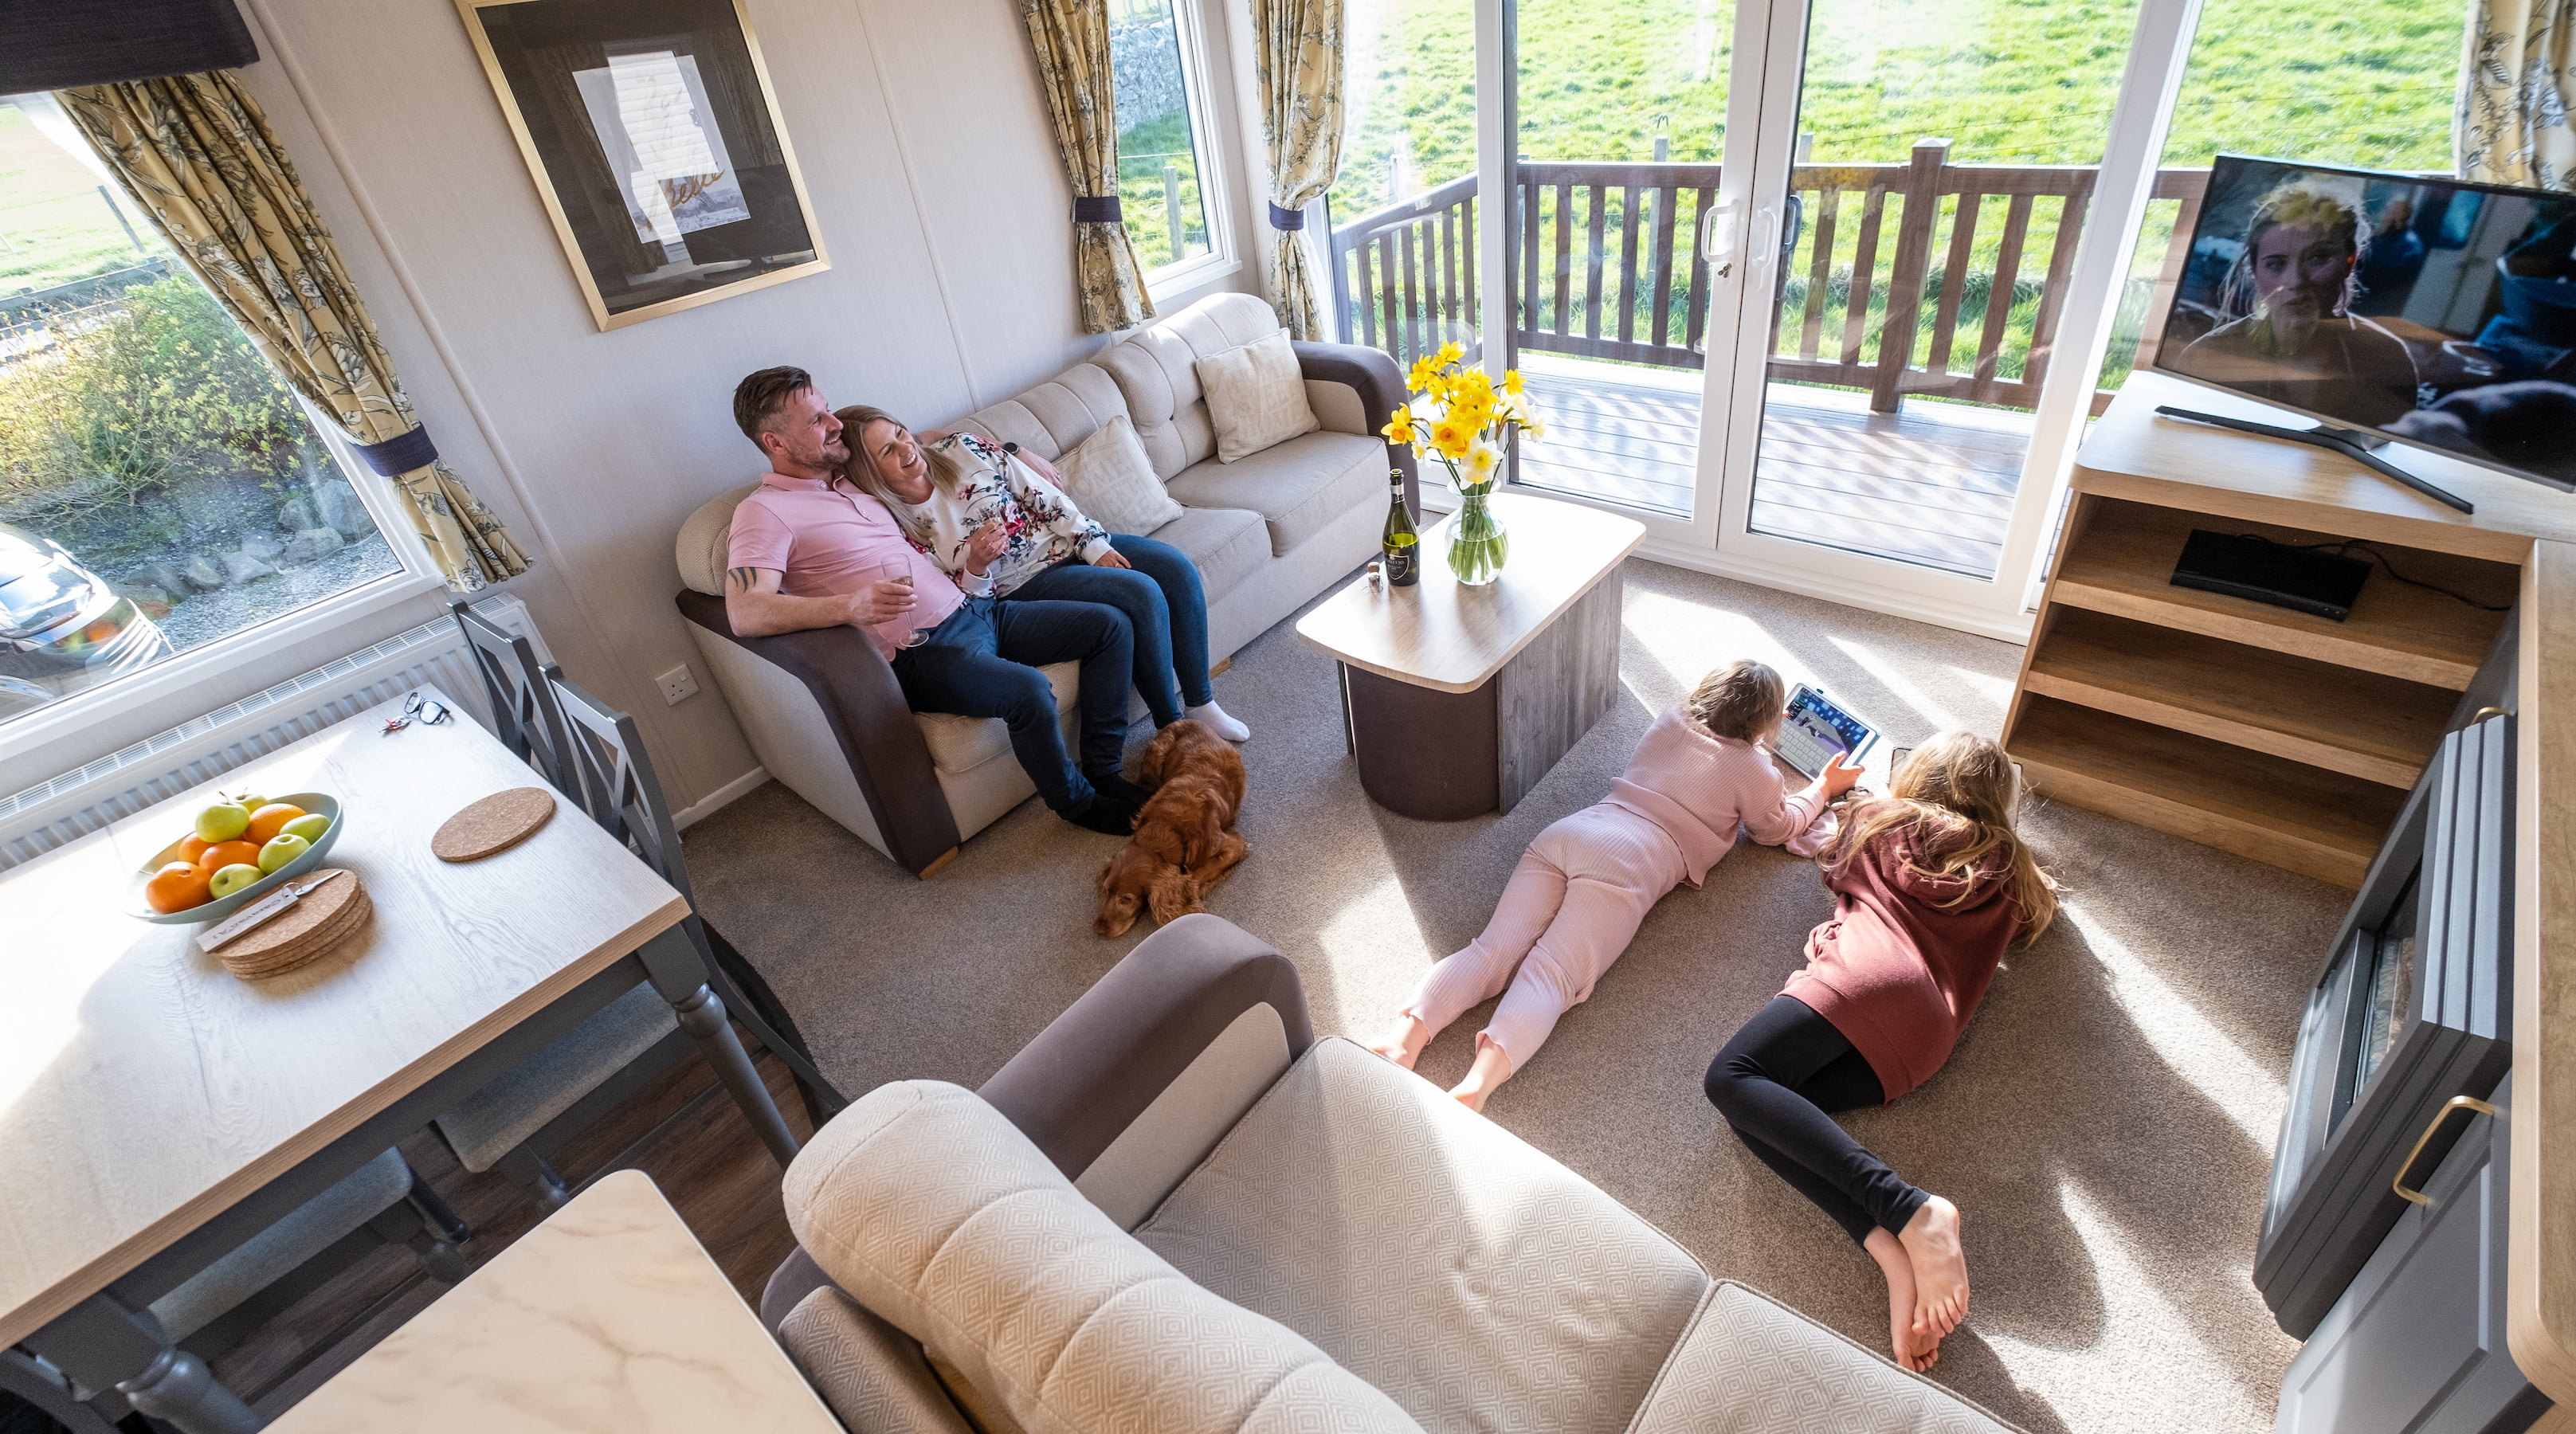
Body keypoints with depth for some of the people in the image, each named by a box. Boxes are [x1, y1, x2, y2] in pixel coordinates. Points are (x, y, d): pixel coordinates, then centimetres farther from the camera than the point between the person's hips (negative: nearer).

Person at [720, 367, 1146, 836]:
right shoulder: (764, 512, -6)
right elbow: (744, 613, -21)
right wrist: (851, 606, -37)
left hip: (972, 608, 9)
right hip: (922, 652, -9)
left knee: (1111, 625, 1)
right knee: (1029, 691, -33)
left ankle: (1103, 773, 3)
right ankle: (1077, 802, -5)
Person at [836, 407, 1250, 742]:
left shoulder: (960, 449, -5)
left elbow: (1043, 495, -1)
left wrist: (1094, 545, -9)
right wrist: (975, 566, -30)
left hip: (1065, 540, 6)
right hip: (1024, 584, -5)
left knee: (1177, 567, -13)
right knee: (1143, 595, -27)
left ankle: (1201, 702, -1)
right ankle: (1171, 726, -11)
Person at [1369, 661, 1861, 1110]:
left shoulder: (1670, 721, 29)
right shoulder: (1754, 769, 14)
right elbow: (1777, 829, 35)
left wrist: (1753, 726, 65)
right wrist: (1824, 787, 47)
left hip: (1566, 831, 5)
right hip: (1627, 861, -5)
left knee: (1494, 951, -11)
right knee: (1550, 976, -20)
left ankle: (1404, 1039, -33)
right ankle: (1478, 1084, -44)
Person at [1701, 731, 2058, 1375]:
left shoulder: (1886, 821, 20)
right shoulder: (2011, 870, 27)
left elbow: (1833, 862, 40)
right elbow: (2046, 902, 50)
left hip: (1868, 976, -5)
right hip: (1923, 1046, 6)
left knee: (1732, 1077, -17)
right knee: (1755, 1110, 0)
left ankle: (1911, 1214, -31)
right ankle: (1903, 1246, -21)